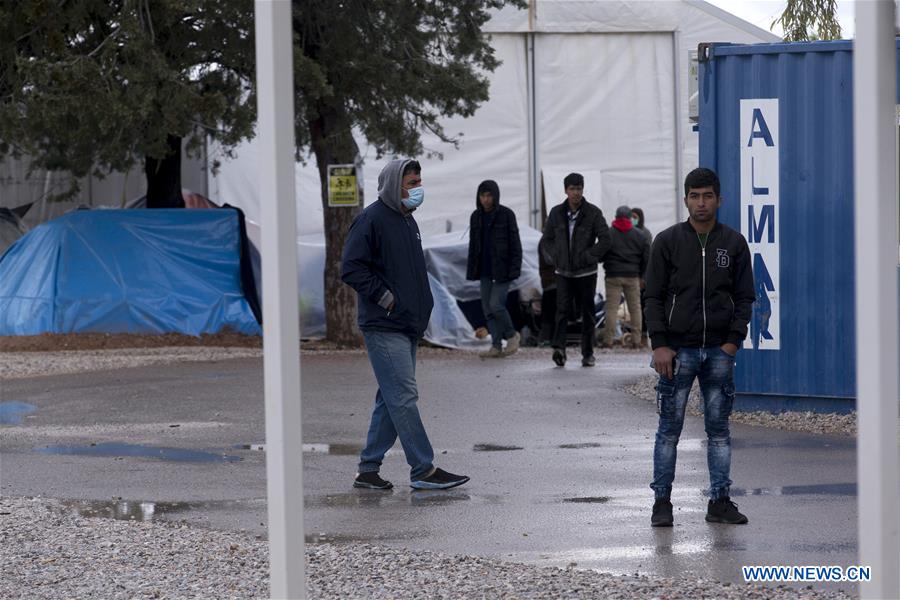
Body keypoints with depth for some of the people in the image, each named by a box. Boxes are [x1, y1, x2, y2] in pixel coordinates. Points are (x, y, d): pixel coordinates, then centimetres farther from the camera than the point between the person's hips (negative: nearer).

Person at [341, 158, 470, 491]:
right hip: (384, 327, -10)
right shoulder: (372, 219, -11)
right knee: (404, 397, -9)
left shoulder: (406, 220, 17)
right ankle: (423, 470, -8)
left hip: (407, 326, 10)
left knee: (391, 400, 10)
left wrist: (422, 307, 15)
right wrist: (384, 297, -16)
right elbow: (351, 268, -17)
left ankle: (369, 469, 15)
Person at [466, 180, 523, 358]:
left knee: (496, 305, -14)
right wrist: (471, 270, 10)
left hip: (502, 269, -6)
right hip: (485, 270, 6)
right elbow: (473, 245, 14)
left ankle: (512, 335, 8)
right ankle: (496, 346, 8)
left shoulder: (506, 215, -7)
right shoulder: (476, 217, 8)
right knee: (487, 308, 3)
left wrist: (514, 269, -14)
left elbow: (515, 244, -7)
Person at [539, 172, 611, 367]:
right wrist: (553, 258, -1)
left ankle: (588, 353, 12)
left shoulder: (593, 213, -4)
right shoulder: (557, 213, 5)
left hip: (586, 272, -1)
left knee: (588, 313, 4)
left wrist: (588, 257, -15)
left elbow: (605, 240, -8)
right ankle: (559, 347, -27)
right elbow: (546, 240, 13)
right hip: (563, 272, 1)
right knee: (562, 309, -16)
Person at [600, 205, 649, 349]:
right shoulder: (639, 236, 4)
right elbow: (647, 258, 6)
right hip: (633, 277, 2)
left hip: (613, 276, -2)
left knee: (611, 307, -1)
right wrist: (641, 276, 16)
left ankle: (608, 340, -6)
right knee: (635, 307, 8)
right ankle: (636, 340, 5)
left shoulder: (608, 234, -5)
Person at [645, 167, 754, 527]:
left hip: (719, 351, 2)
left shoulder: (734, 244, 7)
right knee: (670, 428, -1)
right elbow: (654, 297, 1)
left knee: (718, 428, 5)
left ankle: (720, 501, 9)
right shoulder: (668, 242, 2)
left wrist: (734, 340, -4)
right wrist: (660, 345, -8)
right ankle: (662, 501, 4)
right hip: (678, 349, -2)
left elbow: (744, 297, 9)